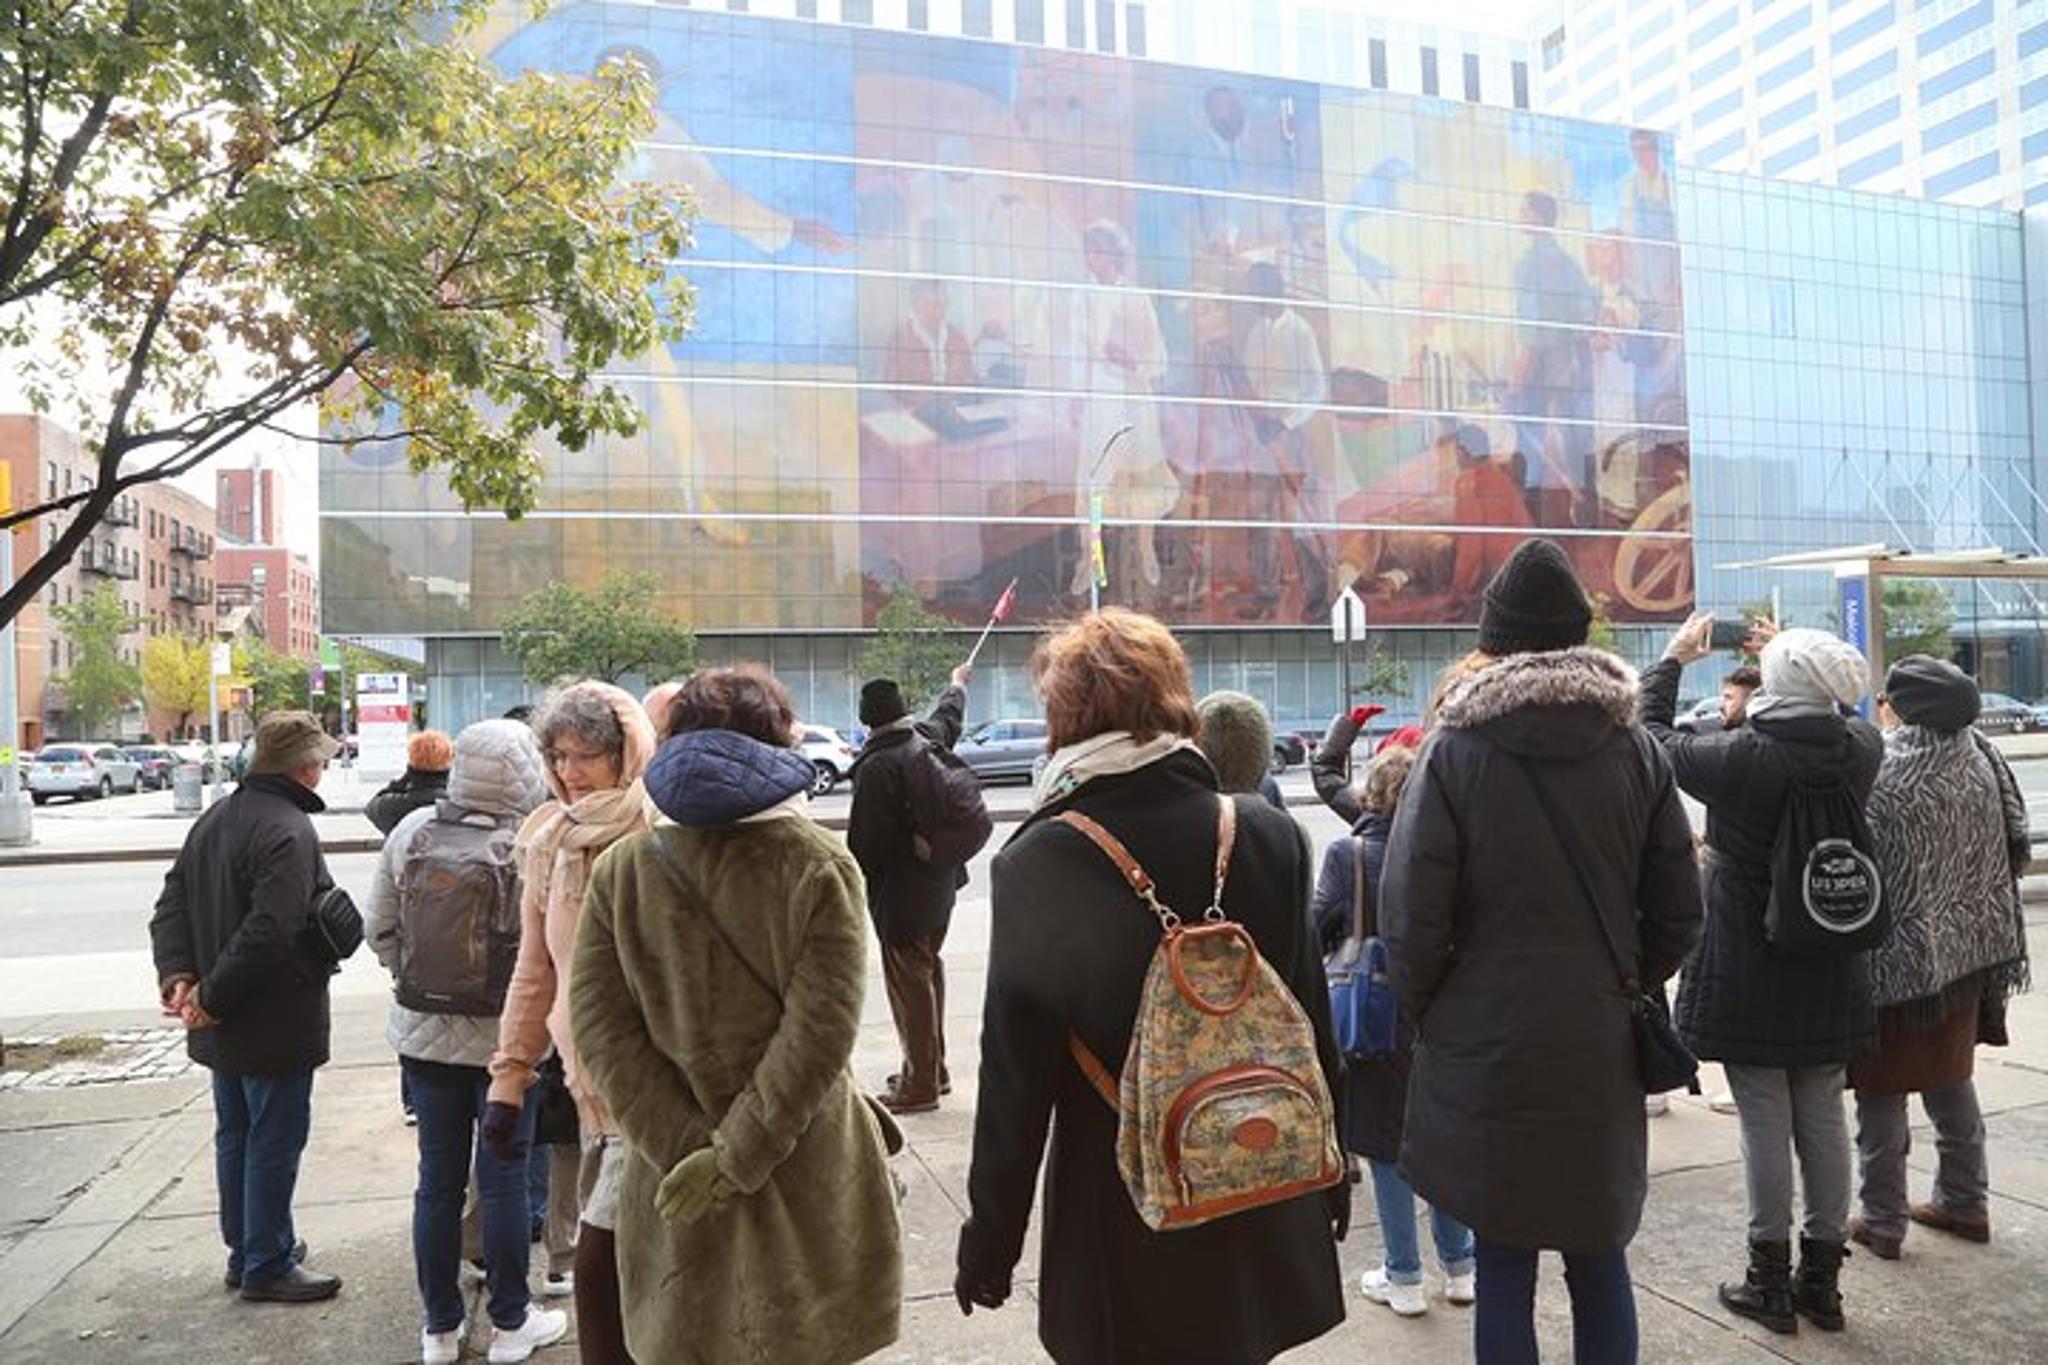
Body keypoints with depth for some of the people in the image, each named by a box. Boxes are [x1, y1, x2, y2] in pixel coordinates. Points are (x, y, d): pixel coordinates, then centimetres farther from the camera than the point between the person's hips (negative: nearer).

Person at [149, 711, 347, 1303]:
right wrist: (212, 997, -20)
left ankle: (246, 1249, 34)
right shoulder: (289, 831, -22)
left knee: (235, 1136, 20)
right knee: (274, 1143, 4)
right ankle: (267, 1267, 15)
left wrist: (178, 976, -3)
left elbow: (171, 905, 8)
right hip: (276, 1025, -9)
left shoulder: (215, 817, 8)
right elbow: (269, 931, -31)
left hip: (224, 1027, 9)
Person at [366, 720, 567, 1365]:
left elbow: (379, 929, 1)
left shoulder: (411, 831, -7)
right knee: (503, 1182, 10)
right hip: (505, 1038, -4)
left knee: (438, 1180, 15)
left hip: (425, 1034, 4)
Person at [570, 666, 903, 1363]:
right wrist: (738, 1154, -13)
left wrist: (686, 1145, -8)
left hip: (675, 1169, 3)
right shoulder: (820, 867, -11)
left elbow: (601, 1027, -6)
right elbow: (819, 1031, -18)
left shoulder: (620, 870, -2)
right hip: (806, 1176, -2)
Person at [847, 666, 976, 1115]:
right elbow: (950, 713, 25)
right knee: (928, 969, 20)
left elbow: (865, 841, -21)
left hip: (901, 892, -9)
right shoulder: (930, 737, 0)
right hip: (939, 880, 9)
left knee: (909, 981, -1)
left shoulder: (877, 766, -23)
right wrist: (958, 683, 45)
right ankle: (932, 1069, 32)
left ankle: (920, 1083, 7)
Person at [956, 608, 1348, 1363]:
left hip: (1120, 1223, -3)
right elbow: (1311, 1021, 0)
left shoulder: (1036, 863, -16)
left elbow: (1014, 1076, -12)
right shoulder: (1269, 837, -8)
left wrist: (990, 1240, -2)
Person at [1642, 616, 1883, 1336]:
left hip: (1747, 973, -5)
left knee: (1765, 1122, 5)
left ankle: (1771, 1281, 17)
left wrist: (1673, 658, 8)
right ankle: (1822, 1279, 26)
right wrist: (1803, 663, 24)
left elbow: (1655, 739, -4)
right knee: (1823, 1119, 13)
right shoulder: (1862, 749, -6)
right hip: (1831, 972, 5)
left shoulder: (1740, 756, -20)